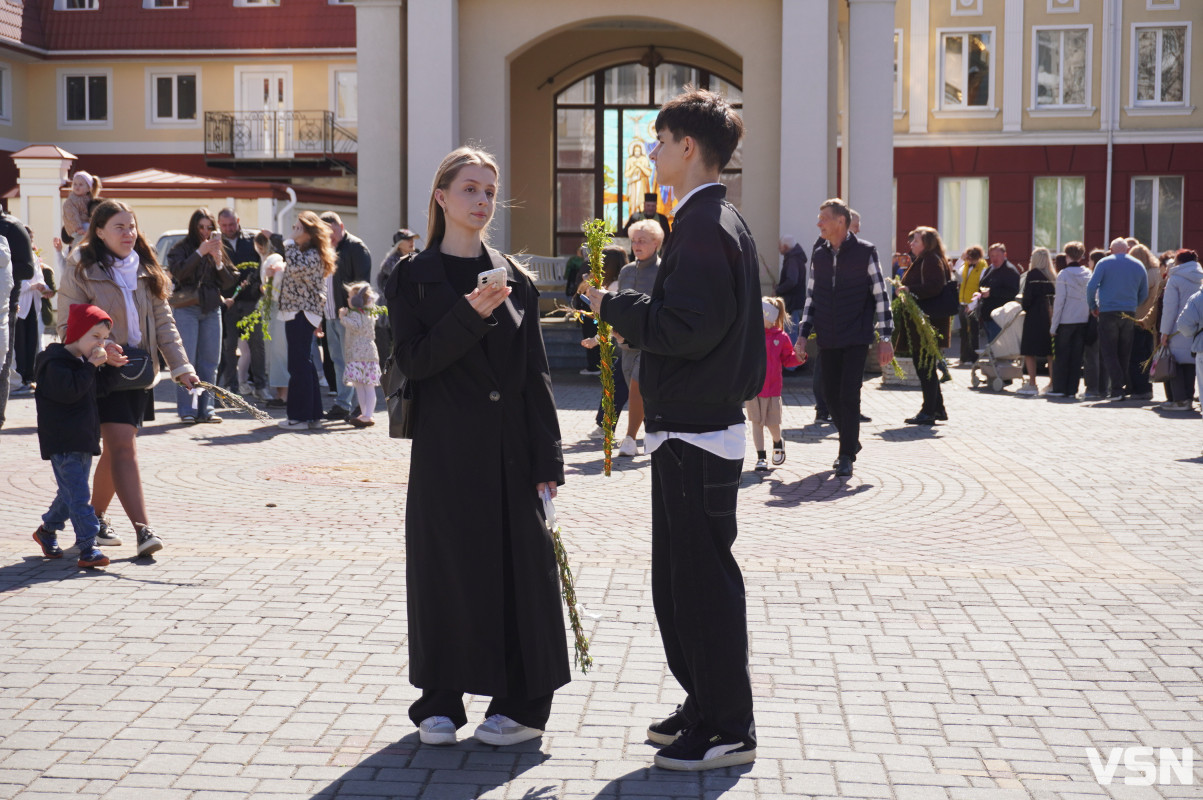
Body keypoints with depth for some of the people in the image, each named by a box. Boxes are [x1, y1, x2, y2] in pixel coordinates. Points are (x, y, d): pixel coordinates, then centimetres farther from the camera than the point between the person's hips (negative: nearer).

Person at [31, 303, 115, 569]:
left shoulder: (83, 362, 16)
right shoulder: (55, 363, -12)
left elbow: (100, 391, 21)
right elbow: (70, 390, -25)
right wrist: (91, 365, -20)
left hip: (83, 441, 9)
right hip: (62, 443, -9)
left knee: (71, 494, 18)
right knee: (77, 495, -13)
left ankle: (47, 531, 38)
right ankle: (88, 548, -15)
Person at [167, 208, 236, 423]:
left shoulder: (219, 250, 14)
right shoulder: (181, 248, 2)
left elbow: (229, 282, 9)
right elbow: (178, 272, -15)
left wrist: (218, 261, -7)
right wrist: (200, 252, -16)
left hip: (211, 309, 4)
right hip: (186, 309, -4)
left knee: (209, 361, 5)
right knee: (186, 360, -7)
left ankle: (206, 409, 10)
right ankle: (186, 410, -5)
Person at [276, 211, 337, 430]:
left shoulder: (313, 255, -14)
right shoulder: (302, 253, 18)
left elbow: (296, 267, -30)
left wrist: (290, 244, -17)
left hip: (302, 313, -11)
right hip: (296, 313, 11)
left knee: (299, 364, -7)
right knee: (304, 364, 12)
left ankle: (301, 416, -3)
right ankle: (312, 415, 17)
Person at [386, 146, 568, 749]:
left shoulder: (514, 277, 9)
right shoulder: (412, 278, 3)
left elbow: (536, 373, 5)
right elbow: (412, 360, -8)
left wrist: (547, 459, -1)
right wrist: (470, 314, -20)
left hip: (512, 448, 2)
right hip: (446, 446, -2)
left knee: (519, 565, 2)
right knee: (445, 570, 2)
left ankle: (521, 704, 13)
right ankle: (440, 704, 16)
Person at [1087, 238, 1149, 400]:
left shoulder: (1104, 263, -2)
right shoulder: (1139, 266, 11)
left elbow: (1091, 286, -10)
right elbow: (1144, 293, 14)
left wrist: (1093, 306, 2)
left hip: (1108, 313, -4)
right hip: (1129, 314, 4)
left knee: (1108, 353, 0)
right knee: (1125, 354, 11)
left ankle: (1118, 388, -10)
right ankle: (1127, 388, 11)